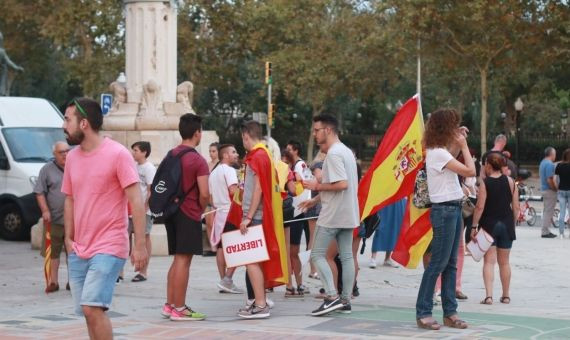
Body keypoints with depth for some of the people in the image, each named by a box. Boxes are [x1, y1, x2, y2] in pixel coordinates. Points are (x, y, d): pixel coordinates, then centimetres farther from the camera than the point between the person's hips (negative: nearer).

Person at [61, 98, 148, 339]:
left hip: (108, 248, -7)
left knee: (92, 308, -18)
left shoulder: (117, 154, -9)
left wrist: (140, 245, -16)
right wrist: (69, 238, 10)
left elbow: (136, 200, -11)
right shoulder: (72, 158, 11)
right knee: (88, 312, 7)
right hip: (78, 251, 7)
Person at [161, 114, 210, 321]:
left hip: (171, 211, 8)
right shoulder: (198, 161, -13)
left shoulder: (171, 155, 9)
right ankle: (179, 309, -4)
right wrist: (201, 210, 1)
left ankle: (170, 305, 16)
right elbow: (204, 194, -17)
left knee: (177, 259, 15)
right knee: (184, 260, -5)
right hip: (189, 214, -8)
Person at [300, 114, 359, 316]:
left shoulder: (333, 154, -15)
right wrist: (315, 200, 19)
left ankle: (332, 297, -12)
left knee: (317, 254, -4)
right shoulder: (346, 151, 15)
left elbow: (342, 184, -25)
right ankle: (345, 300, 12)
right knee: (346, 256, 9)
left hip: (332, 215, -9)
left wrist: (317, 186, -13)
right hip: (348, 214, 9)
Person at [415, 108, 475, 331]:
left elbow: (451, 160, 34)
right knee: (437, 263, -7)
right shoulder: (438, 153, -18)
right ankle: (423, 313, -3)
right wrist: (464, 145, -7)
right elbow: (470, 171, -19)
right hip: (444, 210, -10)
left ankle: (450, 312, 12)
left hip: (453, 209, 10)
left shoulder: (439, 151, 11)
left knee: (450, 263, 9)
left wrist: (458, 144, 19)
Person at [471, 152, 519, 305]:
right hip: (506, 224, 4)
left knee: (489, 261, -3)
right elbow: (516, 207, 1)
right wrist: (512, 223, 14)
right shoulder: (510, 182, 1)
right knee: (504, 262, 15)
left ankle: (488, 295, -14)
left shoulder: (485, 183, -10)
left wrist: (474, 226, -8)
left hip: (489, 224, -4)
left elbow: (480, 207, -14)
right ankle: (506, 295, 22)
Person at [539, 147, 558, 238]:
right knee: (548, 211, -5)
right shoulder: (549, 164, -18)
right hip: (549, 190, -10)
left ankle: (546, 231, 20)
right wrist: (556, 189, -13)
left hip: (544, 189, 10)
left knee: (546, 211, 15)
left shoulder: (542, 163, 13)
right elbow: (550, 180, -24)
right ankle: (545, 232, -4)